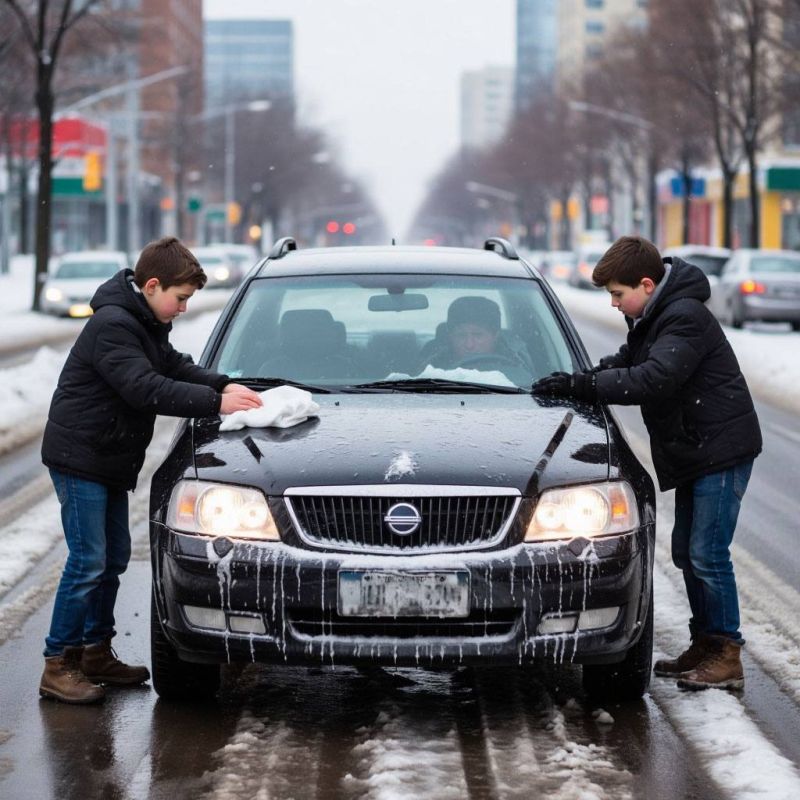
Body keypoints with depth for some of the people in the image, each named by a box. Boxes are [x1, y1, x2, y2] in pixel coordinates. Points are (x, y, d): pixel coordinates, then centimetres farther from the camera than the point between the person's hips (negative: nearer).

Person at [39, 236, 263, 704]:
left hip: (110, 461, 10)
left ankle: (97, 653, 24)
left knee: (114, 558, 14)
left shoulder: (147, 324, 11)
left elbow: (176, 367, 13)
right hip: (79, 458, -10)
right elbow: (147, 389, -30)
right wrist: (216, 403, -31)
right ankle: (58, 666, -3)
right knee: (88, 562, -9)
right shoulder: (113, 325, -22)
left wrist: (225, 386, -5)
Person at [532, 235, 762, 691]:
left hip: (722, 448, -11)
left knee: (707, 554, -10)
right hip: (694, 452, 11)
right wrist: (576, 381, 1)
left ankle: (727, 657, -5)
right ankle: (705, 645, 23)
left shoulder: (685, 319, -20)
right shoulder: (651, 320, 12)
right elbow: (625, 363, 20)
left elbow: (652, 380, -30)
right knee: (688, 552, 14)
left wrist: (581, 385, -28)